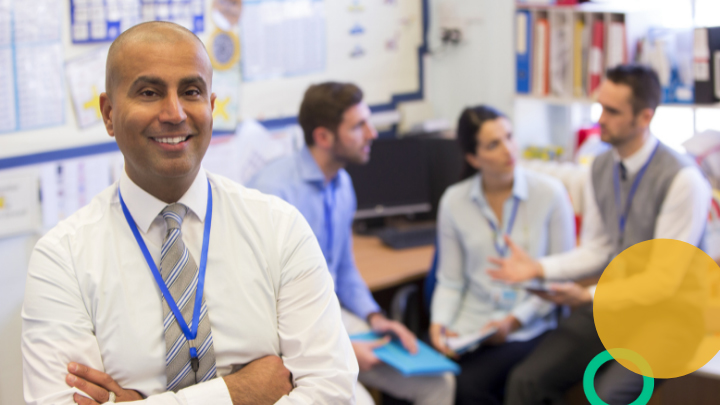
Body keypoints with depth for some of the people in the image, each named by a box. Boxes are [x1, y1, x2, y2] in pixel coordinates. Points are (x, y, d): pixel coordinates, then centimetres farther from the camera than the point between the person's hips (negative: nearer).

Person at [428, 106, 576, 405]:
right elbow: (450, 281, 7)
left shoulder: (549, 193, -4)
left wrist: (515, 320, -12)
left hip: (527, 330, -2)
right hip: (469, 328, 2)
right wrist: (439, 322, -12)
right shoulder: (454, 201, 2)